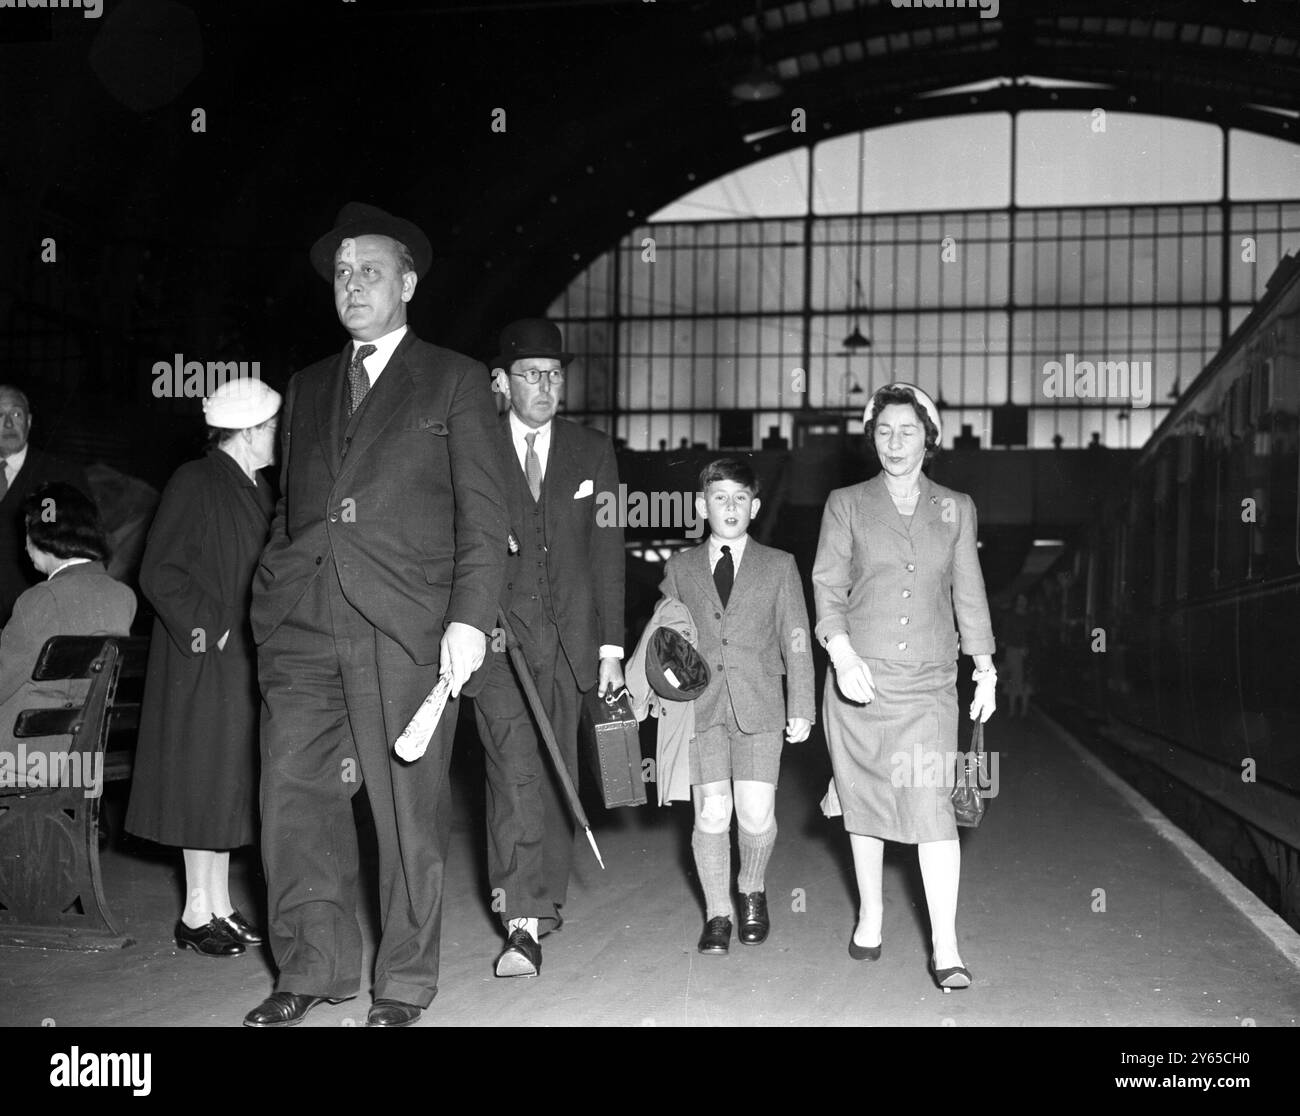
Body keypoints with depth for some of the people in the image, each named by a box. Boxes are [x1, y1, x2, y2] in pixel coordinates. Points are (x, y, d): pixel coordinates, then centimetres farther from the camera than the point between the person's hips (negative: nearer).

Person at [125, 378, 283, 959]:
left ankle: (219, 906, 20)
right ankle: (197, 913, 8)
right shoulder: (192, 483, -12)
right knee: (206, 777, -2)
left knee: (231, 781, 11)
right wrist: (207, 628, -17)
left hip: (243, 660, 8)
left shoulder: (257, 490, 13)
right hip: (203, 662, -8)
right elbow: (158, 573, -15)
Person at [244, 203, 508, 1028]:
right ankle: (312, 971, 17)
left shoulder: (455, 381, 8)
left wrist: (471, 617, -10)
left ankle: (405, 985, 15)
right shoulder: (307, 389, 21)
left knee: (409, 810, 1)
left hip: (405, 628, -4)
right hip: (302, 627, 4)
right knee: (294, 798, 2)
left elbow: (483, 515, 0)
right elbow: (290, 511, 22)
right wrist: (270, 603, 10)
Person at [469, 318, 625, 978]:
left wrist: (611, 646, 4)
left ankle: (543, 896, 23)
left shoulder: (593, 452, 10)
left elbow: (606, 553, 9)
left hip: (567, 637, 3)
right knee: (515, 770, -13)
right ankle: (524, 921, -14)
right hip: (497, 633, -3)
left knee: (557, 772, 8)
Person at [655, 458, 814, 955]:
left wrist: (801, 707, 3)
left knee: (756, 815, -6)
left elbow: (797, 641, 8)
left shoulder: (779, 566, 10)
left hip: (759, 707, 0)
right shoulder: (680, 568, 12)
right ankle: (717, 914, 11)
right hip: (699, 704, 1)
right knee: (711, 812, -6)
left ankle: (753, 893, 23)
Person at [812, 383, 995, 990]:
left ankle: (945, 947, -7)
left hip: (929, 683, 0)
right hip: (860, 677, 0)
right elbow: (827, 586, -1)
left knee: (931, 804, -10)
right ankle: (870, 913, 28)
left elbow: (968, 592, 15)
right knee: (865, 800, 9)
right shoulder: (846, 504, 5)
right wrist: (842, 654, -16)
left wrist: (985, 667, 11)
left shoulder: (956, 508, 11)